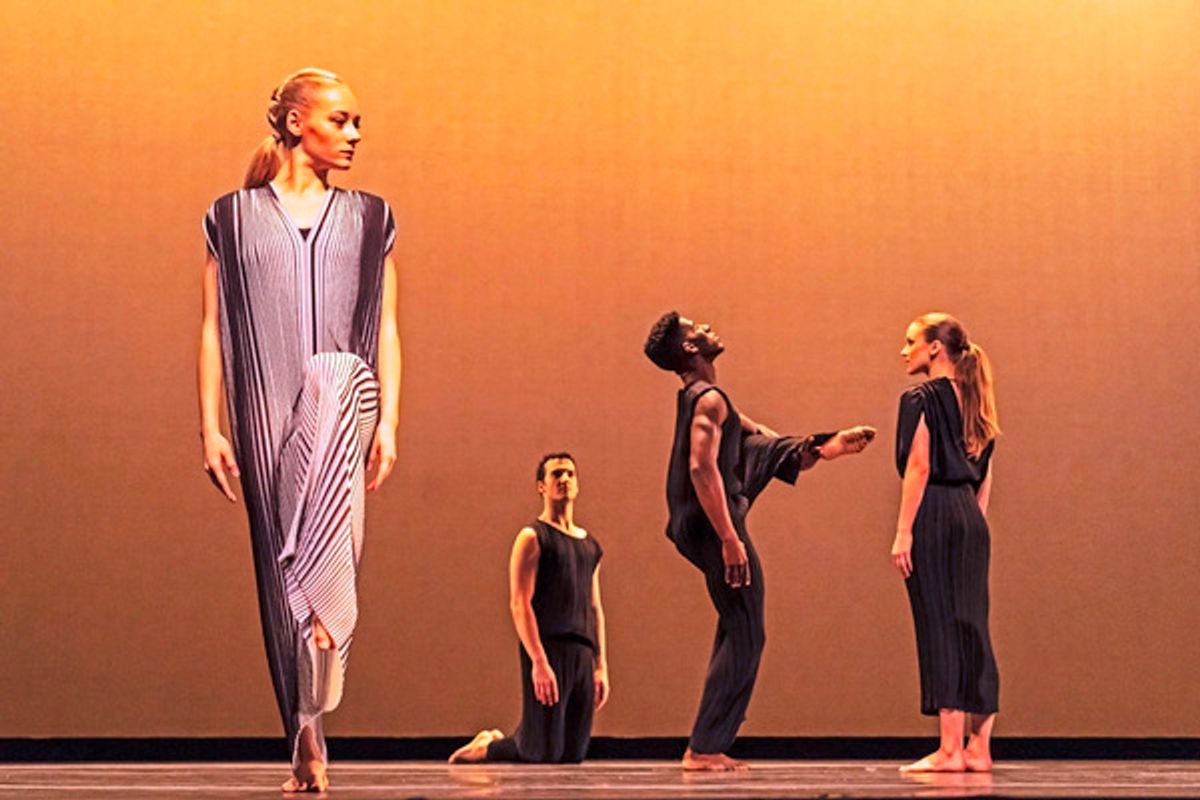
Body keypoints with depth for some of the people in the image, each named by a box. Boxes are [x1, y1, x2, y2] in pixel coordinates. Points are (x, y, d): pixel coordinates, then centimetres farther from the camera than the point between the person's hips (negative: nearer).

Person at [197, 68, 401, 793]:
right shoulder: (234, 218, 12)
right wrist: (211, 427, 1)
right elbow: (214, 328, 9)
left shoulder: (369, 219, 15)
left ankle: (310, 727, -31)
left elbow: (386, 329, 11)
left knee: (320, 542, -27)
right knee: (279, 574, 2)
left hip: (340, 388, -1)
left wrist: (388, 422, 0)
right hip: (264, 401, 1)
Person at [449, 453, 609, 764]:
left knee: (573, 755, 5)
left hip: (583, 654, 6)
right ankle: (485, 747, 20)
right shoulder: (532, 538, -1)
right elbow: (520, 604, -9)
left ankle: (499, 743, 30)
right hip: (547, 650, -6)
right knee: (545, 753, -8)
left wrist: (601, 666, 14)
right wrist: (539, 661, -18)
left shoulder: (590, 545, 19)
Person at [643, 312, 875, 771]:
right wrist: (730, 539, -28)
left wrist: (823, 449, 26)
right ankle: (704, 750, -5)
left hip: (697, 527, 8)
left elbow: (757, 434, 26)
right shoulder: (709, 400, -13)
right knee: (744, 638, -5)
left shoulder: (697, 398, 17)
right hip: (713, 527, -8)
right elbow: (702, 469, -25)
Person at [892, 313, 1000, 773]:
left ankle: (950, 749, -5)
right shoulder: (971, 401, 17)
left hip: (934, 515, -7)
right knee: (970, 626, 8)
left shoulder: (921, 399, -6)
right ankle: (979, 748, 9)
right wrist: (976, 523, 19)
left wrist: (903, 532, -14)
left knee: (940, 626, -6)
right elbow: (984, 476, 16)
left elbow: (918, 467, -13)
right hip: (970, 517, 8)